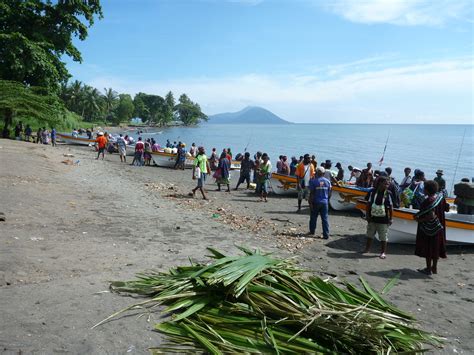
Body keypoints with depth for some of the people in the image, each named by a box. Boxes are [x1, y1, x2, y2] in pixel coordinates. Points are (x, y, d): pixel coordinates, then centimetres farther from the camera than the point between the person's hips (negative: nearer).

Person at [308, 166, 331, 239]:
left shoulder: (313, 181, -9)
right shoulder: (328, 181, 2)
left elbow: (311, 193, -12)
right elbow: (329, 193, 6)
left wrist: (310, 203, -8)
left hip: (316, 202, -2)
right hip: (325, 202, 3)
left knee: (313, 217, 14)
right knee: (325, 218, 3)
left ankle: (312, 231, 28)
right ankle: (326, 235, 1)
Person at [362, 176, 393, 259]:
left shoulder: (388, 194, -6)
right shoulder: (372, 192, -3)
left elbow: (391, 207, -2)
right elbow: (368, 204, 3)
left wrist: (390, 218, -3)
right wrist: (367, 215, 0)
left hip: (383, 220, -2)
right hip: (372, 218, 2)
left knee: (383, 237, 3)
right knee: (370, 235, 15)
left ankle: (383, 252, 15)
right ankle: (367, 249, 31)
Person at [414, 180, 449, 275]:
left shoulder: (429, 200, -24)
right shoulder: (440, 197, -1)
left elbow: (431, 215, -30)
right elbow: (446, 209, 8)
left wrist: (419, 219, -20)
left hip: (428, 227, -8)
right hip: (439, 227, 8)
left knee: (427, 247, 5)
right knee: (436, 246, 17)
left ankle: (428, 269, 14)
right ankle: (434, 267, 27)